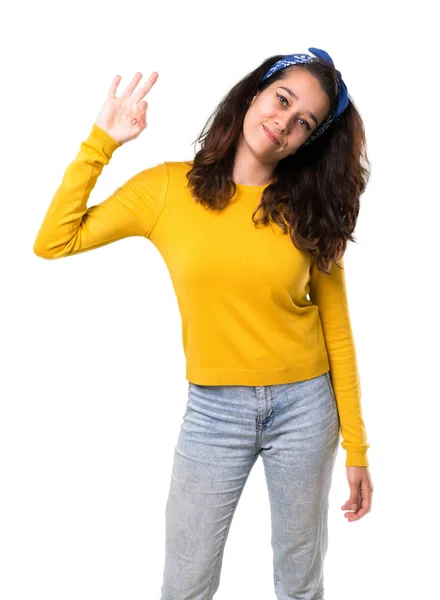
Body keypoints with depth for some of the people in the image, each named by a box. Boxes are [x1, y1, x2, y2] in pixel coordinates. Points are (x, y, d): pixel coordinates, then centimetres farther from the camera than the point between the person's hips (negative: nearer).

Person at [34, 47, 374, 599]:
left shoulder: (308, 209, -2)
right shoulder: (168, 187, -4)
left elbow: (336, 330, 1)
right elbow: (53, 243, -6)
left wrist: (355, 446, 0)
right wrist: (100, 143, -9)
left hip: (304, 407, 1)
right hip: (213, 410, -1)